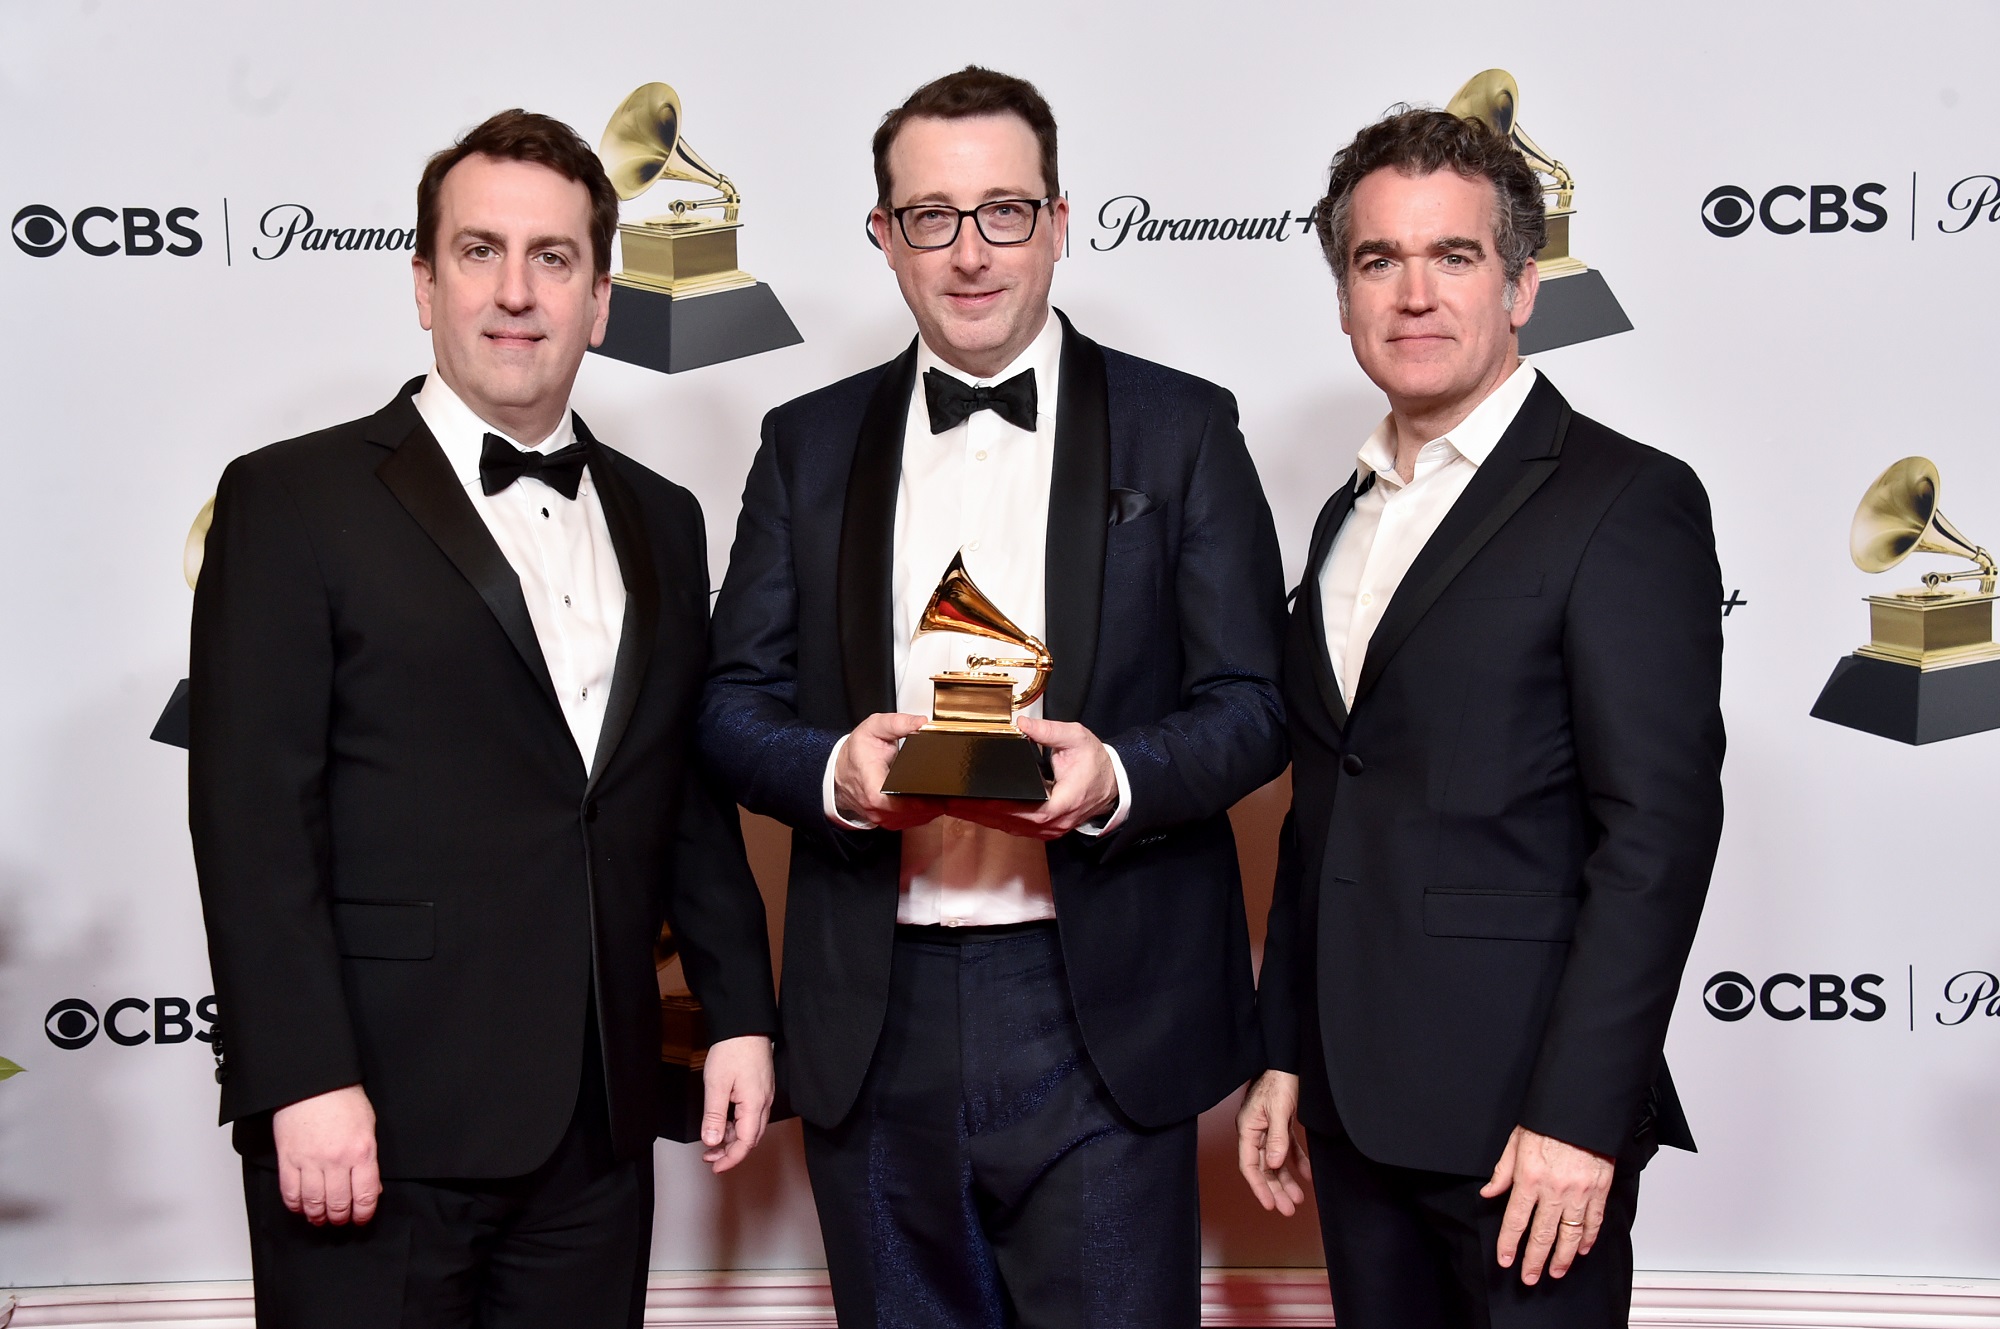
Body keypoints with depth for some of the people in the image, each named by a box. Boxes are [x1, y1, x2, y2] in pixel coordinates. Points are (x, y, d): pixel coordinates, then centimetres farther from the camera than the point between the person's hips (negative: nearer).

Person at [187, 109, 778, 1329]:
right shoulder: (293, 501, -3)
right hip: (377, 1127, -4)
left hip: (597, 1125, 5)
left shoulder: (661, 522, 13)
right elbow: (252, 815, -9)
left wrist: (741, 1013, 9)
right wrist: (304, 1084, -15)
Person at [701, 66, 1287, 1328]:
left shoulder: (1183, 429, 3)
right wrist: (834, 768, -15)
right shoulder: (809, 443, 10)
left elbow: (1251, 704, 0)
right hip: (875, 1017, 3)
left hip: (1097, 1011, -2)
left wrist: (1117, 775, -20)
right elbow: (737, 700, 7)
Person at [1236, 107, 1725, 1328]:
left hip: (1521, 1119, -6)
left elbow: (1658, 829, -15)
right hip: (1356, 1111, 7)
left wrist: (1578, 1116, -19)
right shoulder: (1351, 517, 14)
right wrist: (1283, 1056, 14)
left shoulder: (1627, 502, -9)